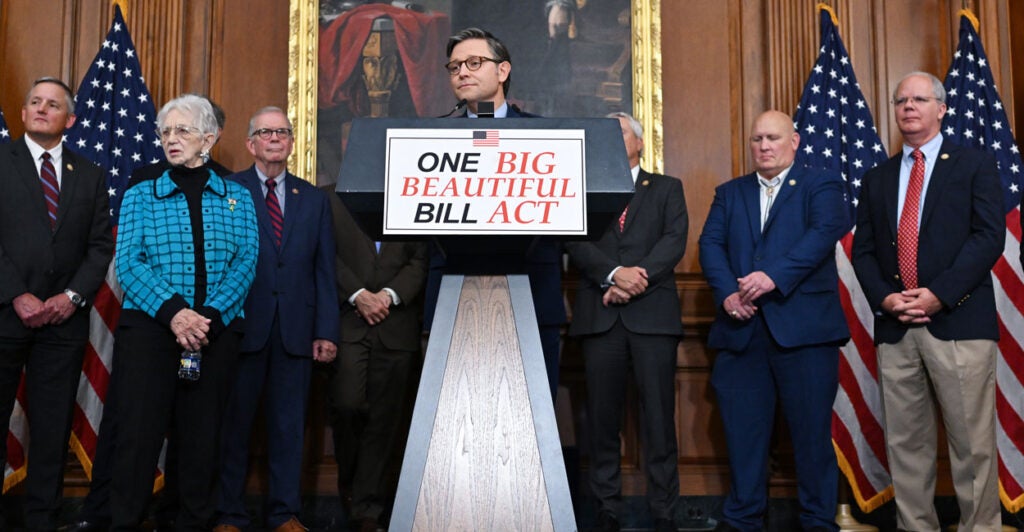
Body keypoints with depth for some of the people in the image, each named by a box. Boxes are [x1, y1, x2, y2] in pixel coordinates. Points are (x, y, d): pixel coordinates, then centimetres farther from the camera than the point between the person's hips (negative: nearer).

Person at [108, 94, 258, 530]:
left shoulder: (237, 197, 10)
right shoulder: (139, 197, 8)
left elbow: (245, 263, 0)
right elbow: (128, 263, -4)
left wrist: (210, 315, -16)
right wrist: (173, 311, -19)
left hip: (217, 329, 1)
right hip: (149, 326, -1)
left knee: (202, 433, 5)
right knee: (138, 429, -3)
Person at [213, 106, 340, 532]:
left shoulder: (313, 199, 12)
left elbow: (324, 270, 9)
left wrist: (326, 331, 2)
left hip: (296, 331, 3)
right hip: (241, 327, -2)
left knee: (289, 424, 9)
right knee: (234, 423, 6)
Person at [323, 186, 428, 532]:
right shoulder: (332, 198, 10)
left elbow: (421, 259, 5)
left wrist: (391, 294, -9)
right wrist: (358, 294, -10)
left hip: (396, 324, 1)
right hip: (347, 319, -1)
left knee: (384, 419, 2)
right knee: (347, 403, -13)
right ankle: (348, 477, 15)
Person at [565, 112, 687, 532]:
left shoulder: (667, 188, 15)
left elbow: (675, 240, 0)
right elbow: (574, 241, 0)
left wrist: (638, 278, -14)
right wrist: (614, 273, -15)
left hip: (653, 313, -1)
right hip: (599, 314, 1)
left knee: (658, 416, -1)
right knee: (602, 417, 2)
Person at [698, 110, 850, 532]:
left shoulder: (820, 185, 8)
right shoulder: (729, 193, 19)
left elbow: (825, 232, -10)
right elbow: (711, 244, 6)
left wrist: (773, 276, -22)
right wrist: (727, 292, -12)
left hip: (804, 327, -3)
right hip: (742, 330, 3)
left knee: (812, 430, 2)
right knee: (743, 430, 6)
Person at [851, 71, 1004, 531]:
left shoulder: (976, 166, 7)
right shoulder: (876, 179, 18)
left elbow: (989, 236, -4)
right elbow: (863, 250, 12)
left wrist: (939, 295, -14)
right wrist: (883, 298, -6)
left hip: (958, 320, -3)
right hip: (895, 327, 4)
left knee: (973, 442, -2)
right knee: (905, 443, 6)